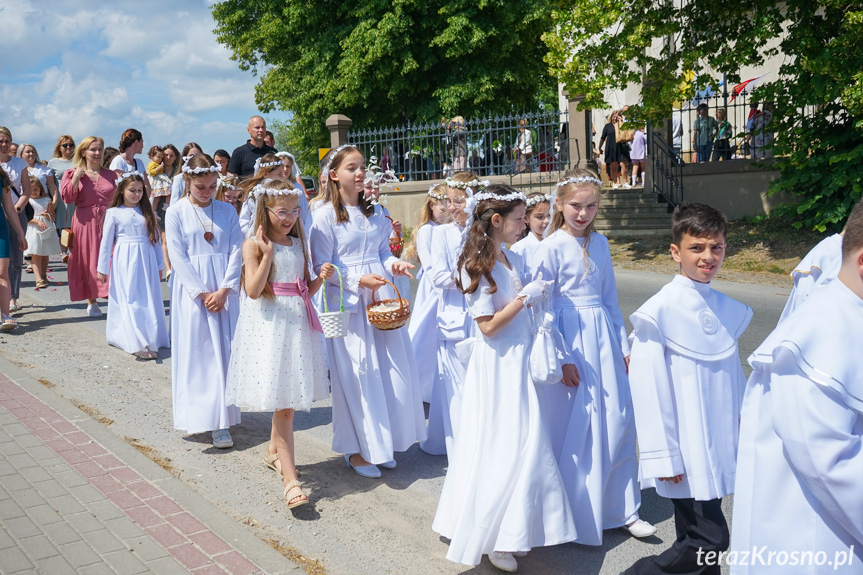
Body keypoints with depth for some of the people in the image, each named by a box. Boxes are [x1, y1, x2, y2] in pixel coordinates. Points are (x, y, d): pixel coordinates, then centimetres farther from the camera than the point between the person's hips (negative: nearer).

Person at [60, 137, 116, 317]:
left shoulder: (110, 175, 12)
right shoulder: (73, 174, 5)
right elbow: (67, 198, -7)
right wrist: (76, 178, -12)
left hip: (108, 223, 1)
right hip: (86, 225, -1)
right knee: (89, 262, 3)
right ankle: (91, 302, 14)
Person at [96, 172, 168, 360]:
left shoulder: (147, 211, 9)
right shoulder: (114, 213, 1)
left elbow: (156, 238, 12)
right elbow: (106, 241, 3)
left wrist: (159, 265, 12)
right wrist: (102, 268, 3)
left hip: (146, 260, 3)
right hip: (125, 260, -3)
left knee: (149, 300, 3)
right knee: (129, 301, -7)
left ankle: (152, 337, 13)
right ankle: (138, 344, -11)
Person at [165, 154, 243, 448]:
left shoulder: (227, 211, 6)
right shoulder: (176, 212, 0)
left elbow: (236, 251, 1)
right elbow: (178, 256, -5)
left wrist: (224, 290, -11)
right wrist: (203, 292, -12)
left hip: (225, 289, 2)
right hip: (192, 289, -2)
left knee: (223, 351, 3)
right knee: (195, 352, 0)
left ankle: (221, 421, 10)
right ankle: (199, 416, 7)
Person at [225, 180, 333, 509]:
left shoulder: (298, 244, 11)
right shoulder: (253, 245, -6)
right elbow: (253, 291, -16)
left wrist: (321, 278, -4)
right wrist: (268, 254, -22)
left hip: (297, 324, 6)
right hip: (268, 325, -6)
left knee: (287, 396, 15)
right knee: (282, 404, -8)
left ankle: (274, 452, 38)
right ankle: (290, 480, -5)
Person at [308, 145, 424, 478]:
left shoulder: (374, 212, 12)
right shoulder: (324, 215, -6)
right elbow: (322, 267, -8)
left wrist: (394, 264, -5)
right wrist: (358, 280, -19)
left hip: (381, 295, 6)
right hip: (347, 300, -6)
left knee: (392, 368, 5)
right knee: (357, 372, -2)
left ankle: (381, 443, 23)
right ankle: (356, 449, 16)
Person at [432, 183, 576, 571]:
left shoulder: (513, 259, 9)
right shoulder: (477, 265, -15)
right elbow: (488, 325, -19)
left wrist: (538, 294, 7)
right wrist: (525, 297, -16)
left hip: (519, 359, 8)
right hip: (496, 364, -8)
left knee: (521, 444, 13)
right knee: (501, 446, -2)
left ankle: (508, 531, 27)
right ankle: (488, 537, 16)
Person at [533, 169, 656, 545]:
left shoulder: (599, 244, 9)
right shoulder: (551, 247, -9)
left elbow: (610, 299, 15)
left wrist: (624, 346, 14)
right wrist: (561, 358, -13)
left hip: (603, 337, 6)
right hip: (569, 341, -5)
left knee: (616, 422, 8)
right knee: (573, 430, 2)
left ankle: (621, 509, 25)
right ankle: (578, 518, 20)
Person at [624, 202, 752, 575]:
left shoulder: (728, 310, 6)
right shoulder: (662, 310, -14)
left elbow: (734, 378, 13)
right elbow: (649, 387, -14)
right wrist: (662, 455, -13)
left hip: (721, 445, 6)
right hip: (688, 451, -6)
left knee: (698, 537, 15)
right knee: (709, 539, -5)